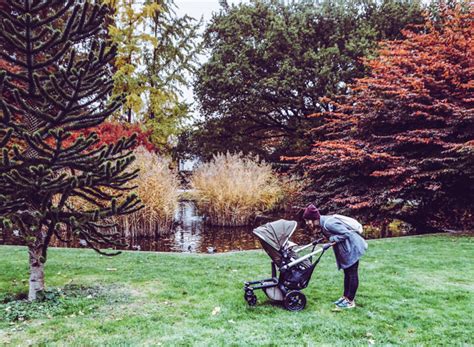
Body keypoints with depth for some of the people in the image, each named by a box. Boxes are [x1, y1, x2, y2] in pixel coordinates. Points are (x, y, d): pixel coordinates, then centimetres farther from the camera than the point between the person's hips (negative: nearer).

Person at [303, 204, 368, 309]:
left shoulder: (328, 223, -27)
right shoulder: (322, 224, 2)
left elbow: (346, 233, -26)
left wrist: (332, 239, -21)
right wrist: (327, 238, -3)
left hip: (352, 247, -10)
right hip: (346, 248, 10)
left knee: (352, 273, 0)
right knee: (347, 273, 17)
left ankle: (350, 301, 8)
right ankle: (345, 296, 27)